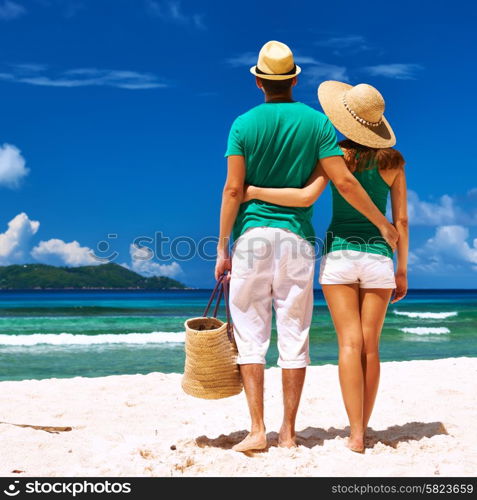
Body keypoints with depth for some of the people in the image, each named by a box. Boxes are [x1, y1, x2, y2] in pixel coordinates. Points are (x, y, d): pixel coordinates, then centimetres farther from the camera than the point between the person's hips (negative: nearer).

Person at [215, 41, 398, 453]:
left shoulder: (244, 124, 1)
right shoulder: (316, 122, 3)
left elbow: (234, 190, -5)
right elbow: (345, 182, -3)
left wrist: (222, 248, 1)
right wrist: (383, 224, 8)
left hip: (253, 233, -1)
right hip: (297, 236, 1)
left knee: (251, 334, 5)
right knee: (294, 337, 7)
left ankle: (257, 430, 2)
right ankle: (288, 431, 13)